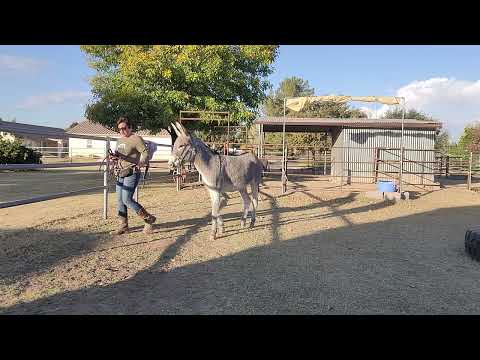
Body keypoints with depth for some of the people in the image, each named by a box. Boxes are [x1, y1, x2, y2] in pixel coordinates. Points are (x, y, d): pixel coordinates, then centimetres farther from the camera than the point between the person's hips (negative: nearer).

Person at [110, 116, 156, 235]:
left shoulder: (136, 139, -8)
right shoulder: (119, 140, 18)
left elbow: (145, 153, -17)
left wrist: (141, 163, -36)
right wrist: (115, 156, 6)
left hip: (132, 173, -9)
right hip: (121, 173, 9)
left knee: (127, 200, -15)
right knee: (120, 200, 8)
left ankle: (149, 219, -2)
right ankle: (123, 226, 18)